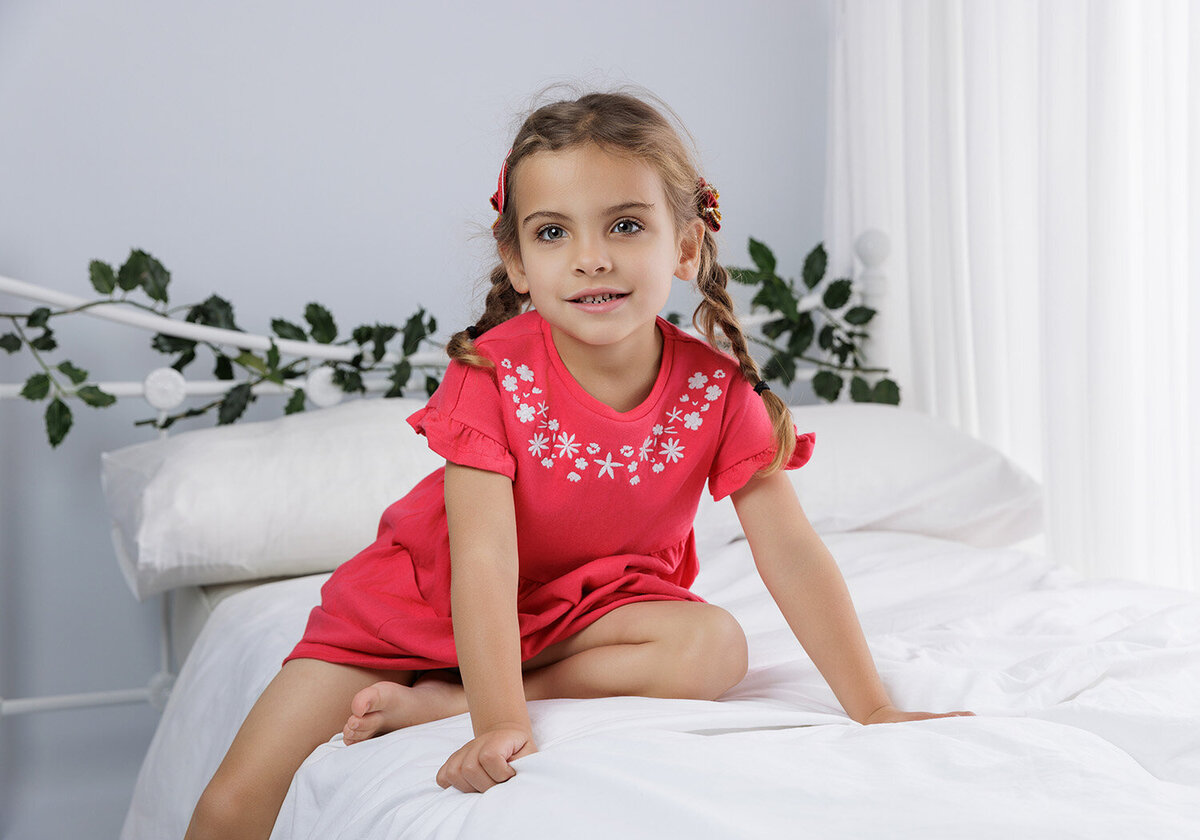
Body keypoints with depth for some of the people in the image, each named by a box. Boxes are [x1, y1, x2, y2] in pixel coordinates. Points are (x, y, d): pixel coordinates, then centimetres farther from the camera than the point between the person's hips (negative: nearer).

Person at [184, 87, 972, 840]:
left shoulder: (718, 391, -18)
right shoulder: (490, 373, -24)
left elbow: (792, 553, -17)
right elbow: (484, 556, -31)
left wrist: (875, 710, -23)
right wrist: (501, 723, -43)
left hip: (584, 608, 3)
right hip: (426, 597, -3)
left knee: (715, 645, -32)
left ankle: (434, 702, -23)